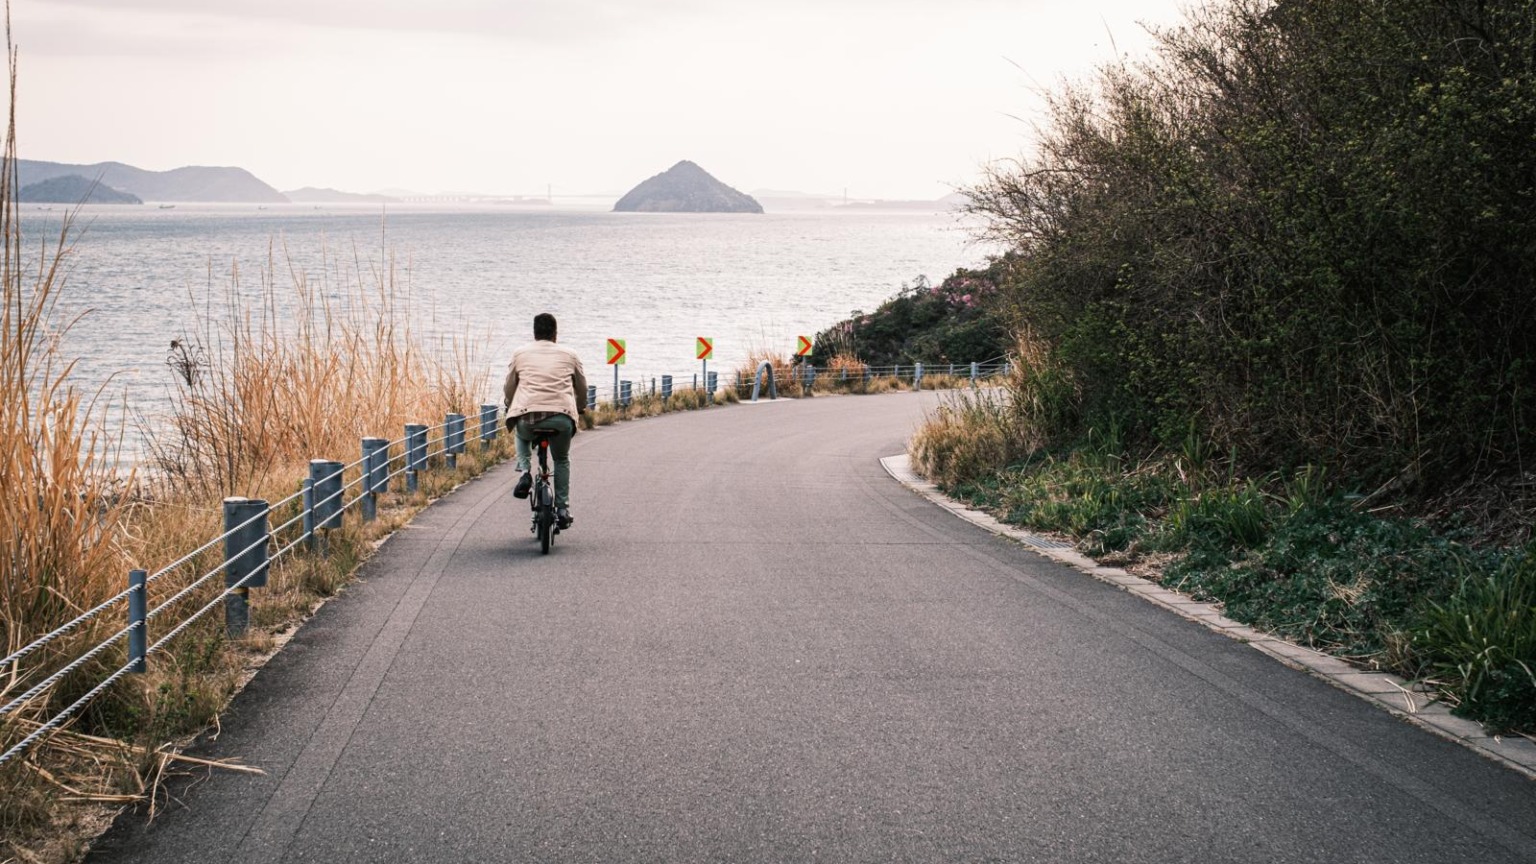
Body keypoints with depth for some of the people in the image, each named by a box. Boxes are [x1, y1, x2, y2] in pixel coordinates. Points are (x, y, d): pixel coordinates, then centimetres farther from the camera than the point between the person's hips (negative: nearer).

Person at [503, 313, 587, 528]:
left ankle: (524, 472, 13)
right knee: (562, 460, 27)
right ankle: (563, 509, 19)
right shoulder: (569, 354, 18)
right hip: (562, 416, 0)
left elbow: (508, 389, 19)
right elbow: (582, 388, 26)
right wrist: (581, 407, 47)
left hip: (527, 415, 0)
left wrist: (511, 408, 40)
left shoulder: (520, 353, 16)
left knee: (522, 437, 36)